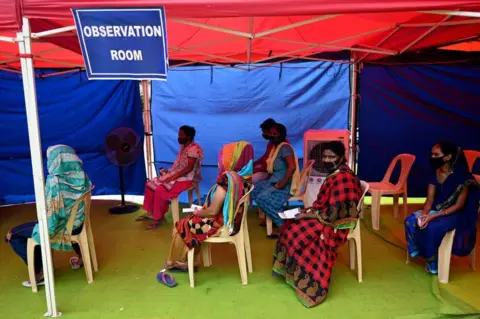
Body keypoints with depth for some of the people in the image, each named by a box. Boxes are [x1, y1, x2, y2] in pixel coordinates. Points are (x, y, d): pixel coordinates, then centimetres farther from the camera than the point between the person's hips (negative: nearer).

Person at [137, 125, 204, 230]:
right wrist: (168, 172, 4)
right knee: (150, 184, 3)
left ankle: (157, 218, -12)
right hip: (176, 176, 10)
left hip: (187, 179, -10)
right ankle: (150, 212, 11)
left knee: (160, 190, -27)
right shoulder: (183, 147, 12)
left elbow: (189, 168, -23)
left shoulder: (194, 149, -18)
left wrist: (173, 177, -24)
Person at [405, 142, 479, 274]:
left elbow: (459, 205, -20)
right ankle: (416, 250, 4)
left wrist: (433, 216, -27)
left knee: (432, 227, -30)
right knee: (410, 221, -16)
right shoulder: (435, 173, -2)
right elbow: (430, 199, -1)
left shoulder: (461, 177, -21)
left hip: (455, 214, -6)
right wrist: (424, 214, -22)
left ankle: (433, 262, -6)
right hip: (436, 208, 6)